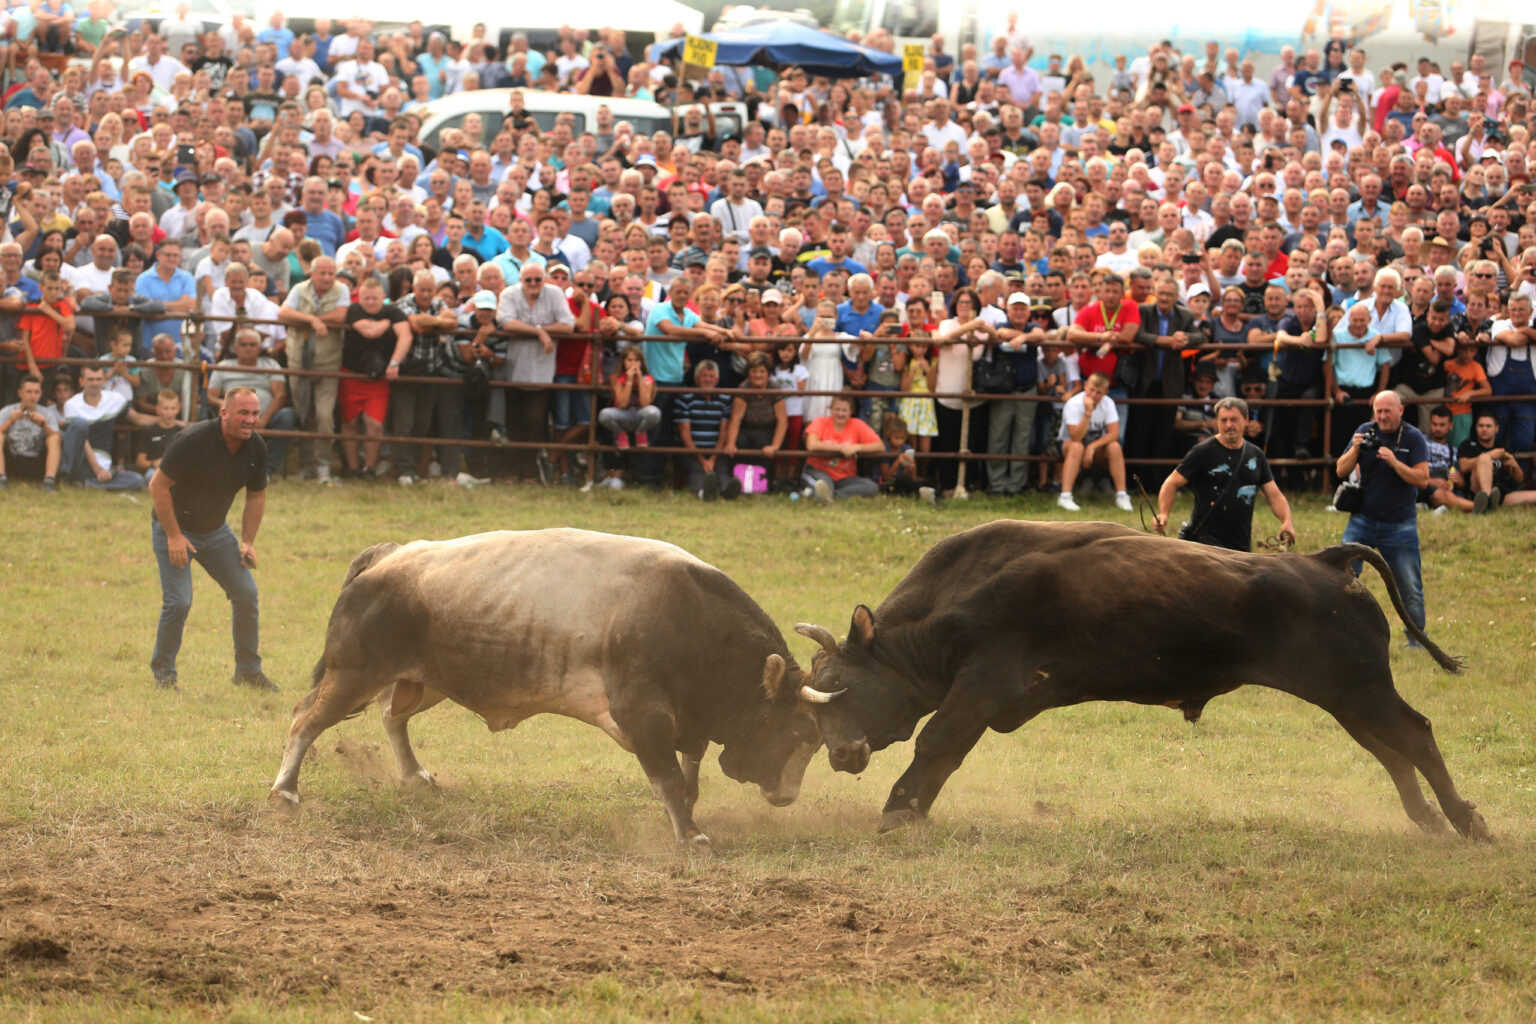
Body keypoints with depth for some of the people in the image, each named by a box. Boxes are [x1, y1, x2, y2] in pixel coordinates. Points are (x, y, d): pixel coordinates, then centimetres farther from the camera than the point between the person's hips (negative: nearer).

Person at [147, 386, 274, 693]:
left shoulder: (255, 449, -6)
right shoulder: (193, 440, -25)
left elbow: (256, 496, 9)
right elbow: (158, 486, -20)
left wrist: (248, 541, 0)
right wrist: (173, 536, -21)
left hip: (215, 530, 6)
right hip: (174, 528, -6)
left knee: (246, 593, 0)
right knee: (178, 601, -15)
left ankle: (248, 670, 15)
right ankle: (163, 674, 2)